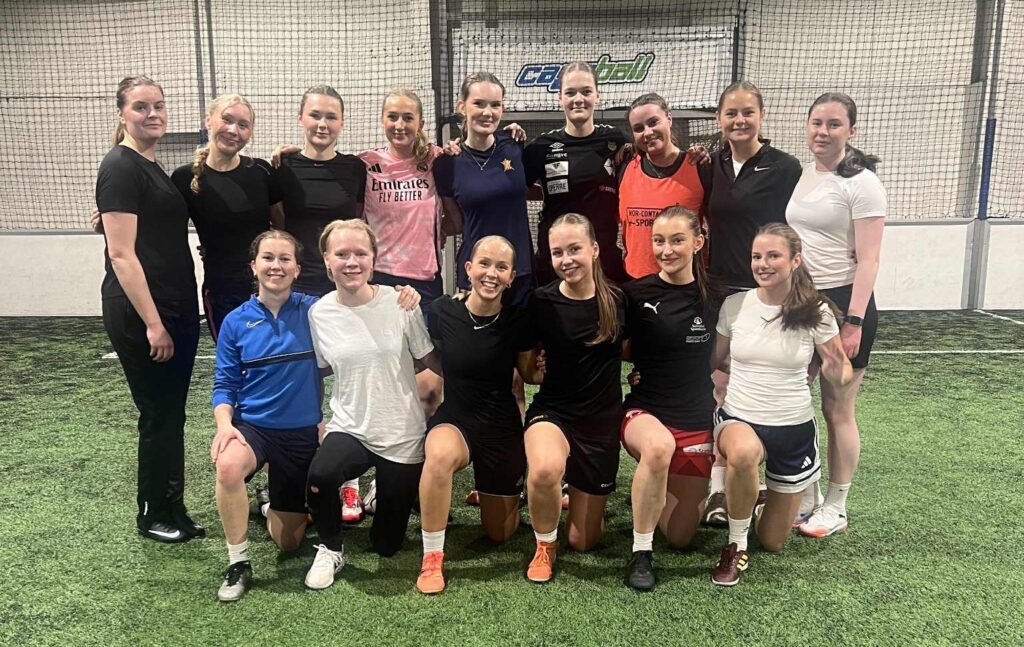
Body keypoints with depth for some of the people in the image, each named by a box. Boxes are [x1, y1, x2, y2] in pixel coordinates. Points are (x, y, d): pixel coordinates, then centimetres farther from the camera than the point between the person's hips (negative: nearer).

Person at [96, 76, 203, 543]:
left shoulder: (153, 168, 15)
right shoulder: (120, 167, -11)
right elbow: (121, 254, -18)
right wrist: (152, 323, -20)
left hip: (176, 309, 9)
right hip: (139, 314, -8)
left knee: (171, 415, 13)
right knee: (159, 415, 2)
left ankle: (173, 512, 24)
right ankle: (153, 516, 19)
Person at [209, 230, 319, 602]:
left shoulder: (314, 311, -7)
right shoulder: (236, 322, -4)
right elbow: (224, 385, 1)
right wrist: (224, 424, -17)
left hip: (304, 432, 0)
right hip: (253, 426, 0)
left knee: (288, 542, 7)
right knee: (228, 465, -37)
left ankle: (278, 509, 46)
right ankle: (238, 563, -14)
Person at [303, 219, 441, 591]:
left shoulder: (399, 303, -10)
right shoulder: (319, 313, -5)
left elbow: (431, 361, -1)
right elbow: (321, 369, 10)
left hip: (402, 435, 0)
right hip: (349, 429, 1)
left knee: (386, 545, 8)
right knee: (320, 475, -35)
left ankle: (386, 491, 42)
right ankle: (330, 550, -3)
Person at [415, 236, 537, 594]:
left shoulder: (517, 321, -12)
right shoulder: (442, 311, -13)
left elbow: (530, 373, 3)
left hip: (502, 426, 1)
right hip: (454, 419, -1)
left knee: (500, 533, 12)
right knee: (441, 456, -40)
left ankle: (498, 492, 48)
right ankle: (432, 557, -19)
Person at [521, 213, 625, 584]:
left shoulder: (618, 301, -6)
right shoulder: (542, 302, -10)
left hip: (602, 420, 2)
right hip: (552, 412, -2)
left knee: (582, 542, 7)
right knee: (546, 468, -39)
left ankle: (576, 497, 44)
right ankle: (545, 546, -7)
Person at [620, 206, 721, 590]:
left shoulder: (714, 298, 1)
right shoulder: (636, 294, -6)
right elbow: (620, 351, 5)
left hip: (697, 421, 3)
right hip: (645, 412, -2)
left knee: (679, 537, 4)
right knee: (659, 446, -40)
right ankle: (641, 552, -18)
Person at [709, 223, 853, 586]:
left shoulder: (816, 311, -9)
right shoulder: (734, 305, -6)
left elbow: (842, 370, -2)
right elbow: (716, 361, 9)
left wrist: (838, 374, -23)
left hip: (794, 429, 1)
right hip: (739, 420, 0)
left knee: (773, 543, 8)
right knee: (745, 452, -40)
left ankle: (761, 501, 45)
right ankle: (736, 546, -13)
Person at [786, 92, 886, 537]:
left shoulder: (861, 183, -9)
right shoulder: (801, 175, 10)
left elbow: (868, 260, -14)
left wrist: (854, 322, -19)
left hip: (842, 303, -6)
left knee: (838, 411, 4)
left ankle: (835, 509, 19)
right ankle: (805, 497, 26)